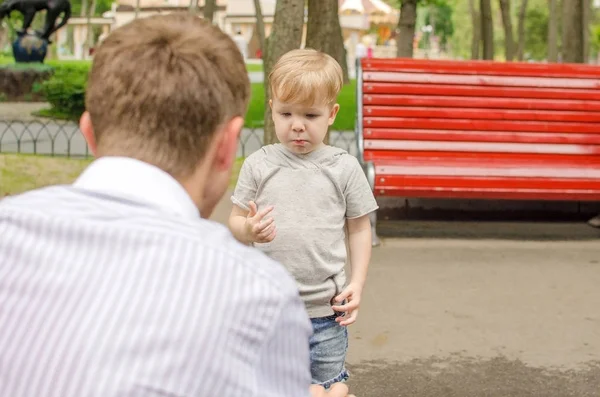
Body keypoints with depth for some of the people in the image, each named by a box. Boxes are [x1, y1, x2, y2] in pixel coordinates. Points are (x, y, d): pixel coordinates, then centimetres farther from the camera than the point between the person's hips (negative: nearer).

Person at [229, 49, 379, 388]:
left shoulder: (344, 167, -2)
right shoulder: (258, 165, -1)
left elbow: (359, 228, 5)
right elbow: (236, 221, 4)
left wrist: (357, 284, -3)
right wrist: (250, 229, -19)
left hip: (326, 310, -1)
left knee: (327, 385, 12)